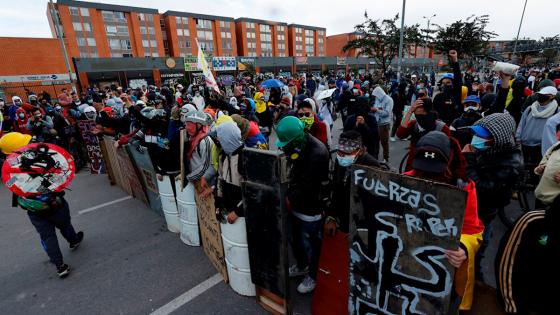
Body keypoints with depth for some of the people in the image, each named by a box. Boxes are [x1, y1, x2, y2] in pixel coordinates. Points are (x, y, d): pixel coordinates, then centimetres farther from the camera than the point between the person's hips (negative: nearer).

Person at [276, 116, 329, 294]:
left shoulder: (317, 153, -28)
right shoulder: (295, 147, -3)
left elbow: (306, 186, -27)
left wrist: (289, 199, -16)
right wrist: (287, 197, -6)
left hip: (310, 209, -8)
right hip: (295, 205, 8)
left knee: (310, 245, 13)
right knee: (295, 240, 25)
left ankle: (312, 276, 39)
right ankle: (301, 266, 52)